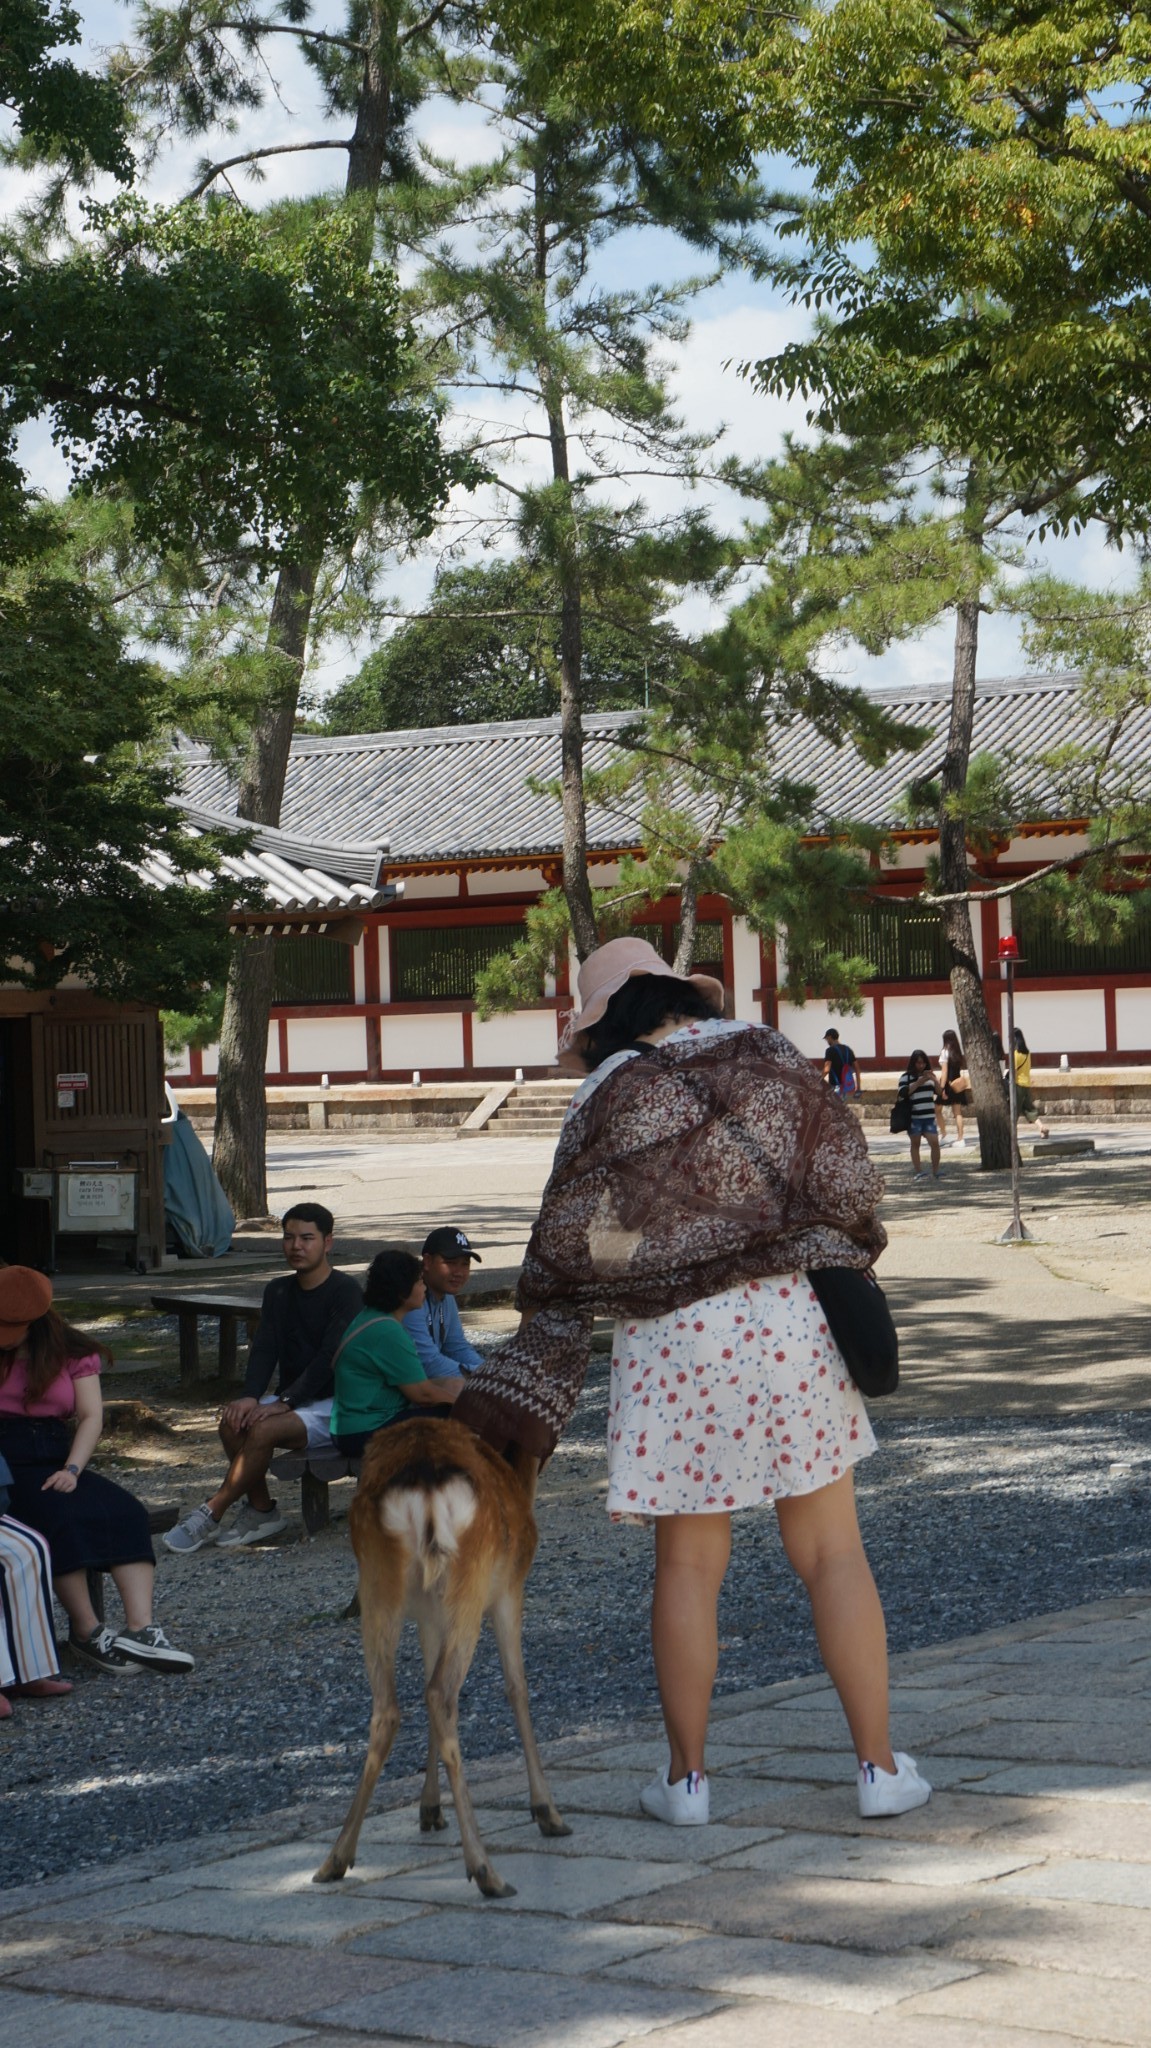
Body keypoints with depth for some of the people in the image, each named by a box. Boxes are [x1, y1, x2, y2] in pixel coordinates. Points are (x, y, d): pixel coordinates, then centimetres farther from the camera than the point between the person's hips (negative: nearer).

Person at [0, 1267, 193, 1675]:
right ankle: (87, 1634, -25)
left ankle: (140, 1630, -32)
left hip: (56, 1461, 3)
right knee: (63, 1517, -32)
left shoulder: (72, 1352, 9)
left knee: (126, 1513, -22)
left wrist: (71, 1470, -17)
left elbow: (91, 1416, 0)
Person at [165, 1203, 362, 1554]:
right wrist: (250, 1397, -18)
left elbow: (331, 1357, -19)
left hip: (331, 1407, -6)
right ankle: (261, 1510, -9)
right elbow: (264, 1350, 1)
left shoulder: (345, 1291, -10)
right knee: (233, 1422, -21)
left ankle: (210, 1517, -20)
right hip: (291, 1401, 7)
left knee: (264, 1429, -30)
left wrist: (285, 1402, -26)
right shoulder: (278, 1292, 12)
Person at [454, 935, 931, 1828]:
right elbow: (849, 1182, -2)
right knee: (833, 1552, 7)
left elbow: (568, 1261, -2)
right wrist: (840, 1251, 20)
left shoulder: (605, 1100, 2)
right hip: (789, 1319, 1)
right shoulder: (768, 1056, 5)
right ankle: (880, 1765, 9)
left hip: (672, 1342, -1)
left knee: (688, 1566, 9)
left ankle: (688, 1777, 15)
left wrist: (516, 1405, 0)